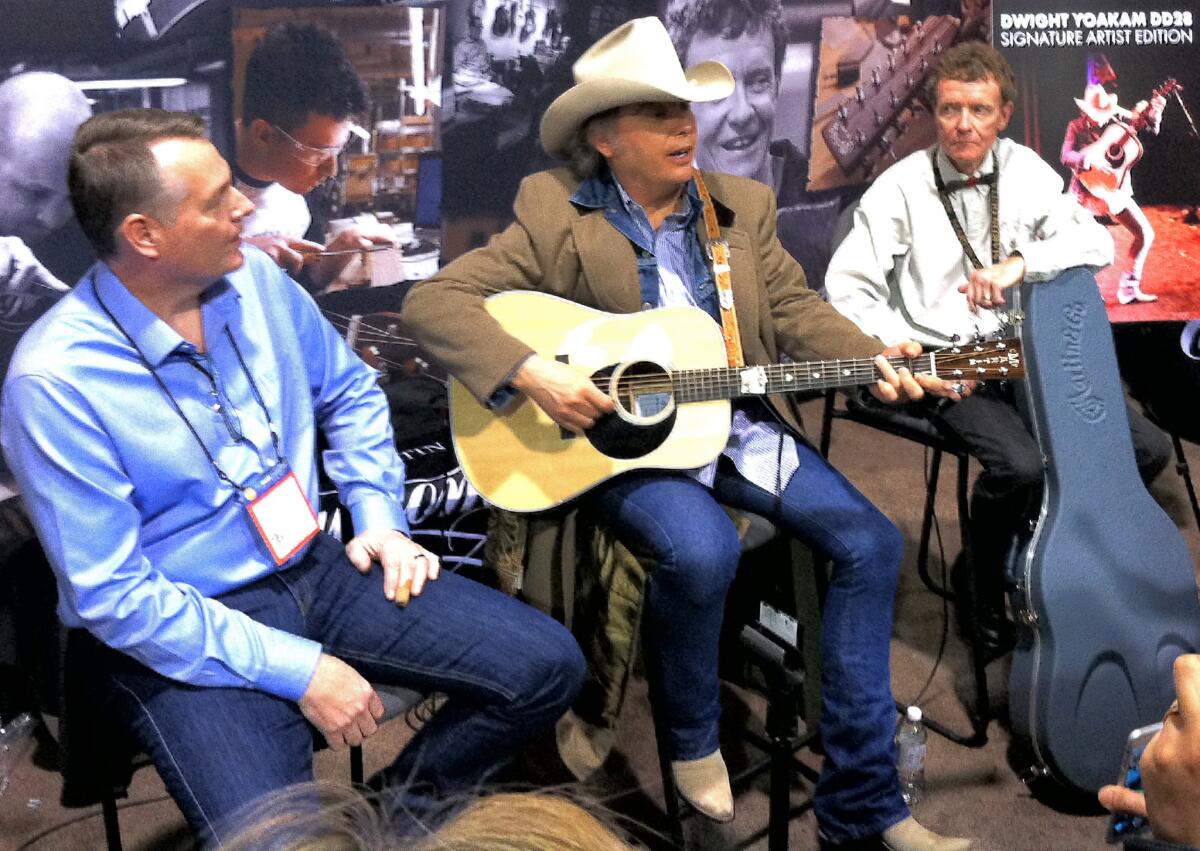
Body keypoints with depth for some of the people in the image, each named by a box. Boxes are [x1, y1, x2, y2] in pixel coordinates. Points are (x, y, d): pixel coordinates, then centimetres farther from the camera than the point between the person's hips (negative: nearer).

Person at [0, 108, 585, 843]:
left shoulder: (255, 279, -3)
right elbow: (113, 596, -20)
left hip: (317, 568, 6)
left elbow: (350, 392, 15)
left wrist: (380, 519, 3)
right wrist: (297, 672, -20)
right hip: (183, 635, -5)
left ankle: (400, 807, 20)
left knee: (547, 666, -3)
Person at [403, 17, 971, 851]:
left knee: (872, 540, -11)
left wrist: (873, 362, -14)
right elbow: (433, 301, -10)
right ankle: (694, 741, -1)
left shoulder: (744, 205, 9)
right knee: (703, 551, -34)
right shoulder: (554, 213, -5)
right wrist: (531, 372, -25)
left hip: (739, 426, 5)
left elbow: (794, 309, 6)